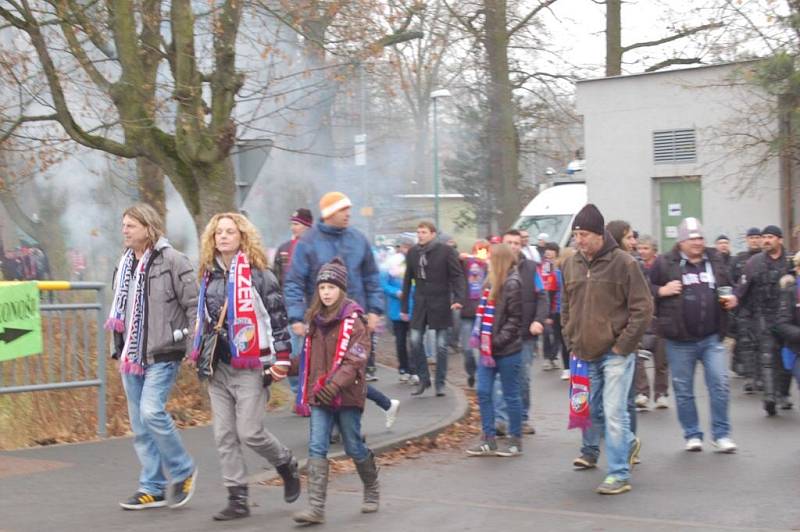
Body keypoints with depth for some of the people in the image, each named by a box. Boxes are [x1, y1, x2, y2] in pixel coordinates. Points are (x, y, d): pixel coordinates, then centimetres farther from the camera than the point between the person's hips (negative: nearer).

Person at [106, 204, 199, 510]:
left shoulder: (172, 261, -8)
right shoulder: (125, 264, 14)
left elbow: (193, 304, -10)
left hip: (162, 353, -8)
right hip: (132, 355, 8)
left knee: (152, 411, -19)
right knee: (139, 424, 8)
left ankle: (183, 471, 2)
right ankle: (152, 489, 15)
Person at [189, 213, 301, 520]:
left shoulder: (259, 275, -7)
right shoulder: (209, 275, 11)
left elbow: (278, 316, -6)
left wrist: (281, 359, -10)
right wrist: (200, 355, 23)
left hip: (250, 367, -6)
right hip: (218, 368, 6)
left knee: (250, 432, -7)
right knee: (224, 437, 3)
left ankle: (287, 466, 22)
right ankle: (237, 500, 10)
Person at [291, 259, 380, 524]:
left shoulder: (354, 319, -9)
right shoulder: (315, 318, 10)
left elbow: (356, 359, -17)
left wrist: (335, 384, -28)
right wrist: (289, 367, 12)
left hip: (347, 394, -4)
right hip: (319, 394, 4)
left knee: (354, 447, 9)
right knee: (316, 448, -7)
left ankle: (372, 490, 34)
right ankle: (316, 507, -9)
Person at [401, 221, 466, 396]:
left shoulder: (446, 251, -7)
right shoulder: (412, 252, 5)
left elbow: (457, 276, -9)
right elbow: (408, 280, 9)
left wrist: (458, 298, -23)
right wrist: (404, 306, 8)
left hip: (440, 303, -3)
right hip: (420, 303, 4)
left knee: (441, 345, 2)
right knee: (415, 342, -1)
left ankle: (440, 383, 13)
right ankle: (423, 379, 14)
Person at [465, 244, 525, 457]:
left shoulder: (512, 284, -13)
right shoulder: (493, 282, 11)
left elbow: (515, 319, -16)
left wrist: (497, 341, -19)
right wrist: (479, 336, 6)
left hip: (507, 350, -8)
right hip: (488, 348, 8)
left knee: (510, 395, 4)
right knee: (483, 393, 7)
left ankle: (515, 441, 15)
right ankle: (488, 440, 15)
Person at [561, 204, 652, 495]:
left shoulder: (623, 263, -10)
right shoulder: (571, 265, 7)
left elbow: (643, 308, -10)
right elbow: (566, 307, 19)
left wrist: (622, 345, -13)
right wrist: (572, 342, 10)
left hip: (615, 353, -6)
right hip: (585, 354, 6)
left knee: (614, 413, -8)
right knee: (594, 411, 15)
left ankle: (619, 475, 0)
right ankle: (628, 444, 39)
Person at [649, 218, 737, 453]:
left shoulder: (716, 260, 8)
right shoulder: (665, 263, -2)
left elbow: (728, 286, 22)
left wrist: (732, 298, 2)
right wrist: (661, 291, -15)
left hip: (712, 337, 2)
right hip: (680, 340, -2)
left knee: (720, 385, -2)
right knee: (683, 390, 7)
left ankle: (721, 434, 9)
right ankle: (692, 435, 20)